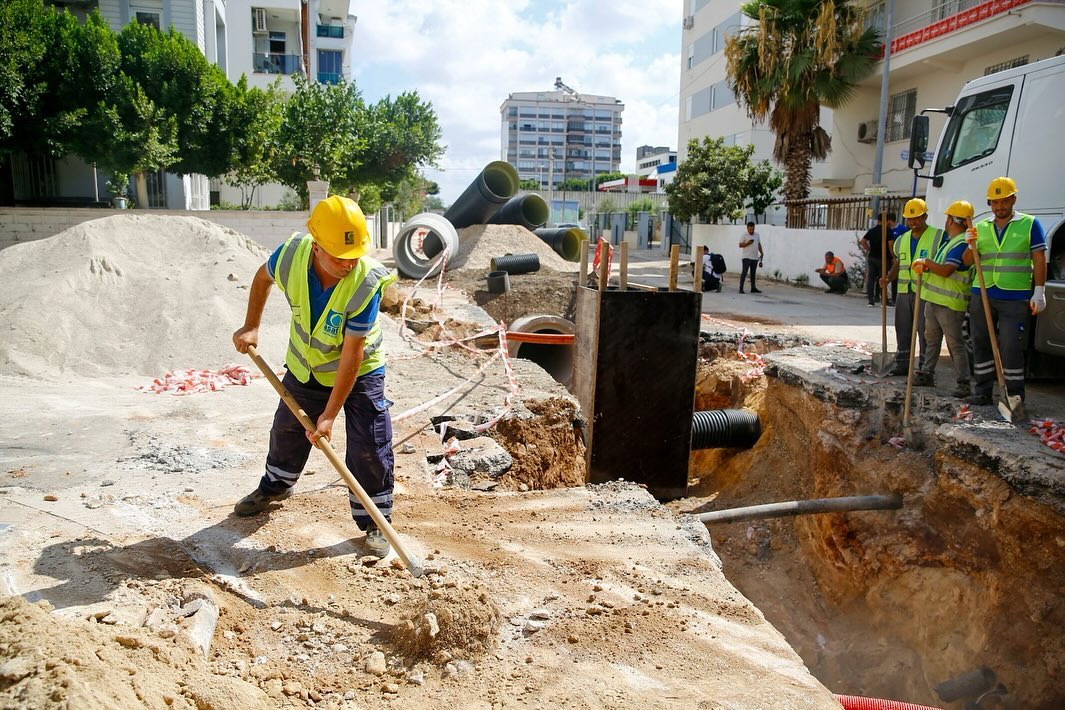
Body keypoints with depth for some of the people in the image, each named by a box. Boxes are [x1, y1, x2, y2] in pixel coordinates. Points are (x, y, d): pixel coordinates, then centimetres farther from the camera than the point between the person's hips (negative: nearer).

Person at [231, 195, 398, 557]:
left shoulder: (367, 282, -35)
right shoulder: (292, 255, -25)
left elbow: (351, 354, -31)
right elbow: (263, 276, 2)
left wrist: (330, 414, -27)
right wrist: (250, 326, -4)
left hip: (359, 371, -4)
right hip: (305, 366, 4)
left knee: (369, 447, -6)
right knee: (287, 428, 22)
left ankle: (374, 521, 12)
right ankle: (275, 486, 50)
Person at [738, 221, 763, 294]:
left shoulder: (757, 235, 13)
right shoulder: (744, 236, -4)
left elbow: (759, 244, 21)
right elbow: (740, 245, -7)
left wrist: (761, 252, 14)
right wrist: (748, 243, -20)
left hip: (755, 257, 6)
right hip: (746, 257, -6)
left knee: (753, 273, 11)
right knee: (744, 272, -10)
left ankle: (753, 288, 17)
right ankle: (741, 288, -11)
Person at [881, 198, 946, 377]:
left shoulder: (938, 237, -3)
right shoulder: (902, 240, 16)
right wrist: (887, 278, 5)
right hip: (904, 292, 6)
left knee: (925, 332, -2)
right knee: (902, 330, 10)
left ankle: (924, 368, 4)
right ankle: (902, 364, 19)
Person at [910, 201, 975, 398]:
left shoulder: (962, 244, -16)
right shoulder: (949, 242, 16)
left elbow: (946, 270, -25)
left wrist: (925, 262, -12)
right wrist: (925, 268, 2)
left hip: (950, 302, -10)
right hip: (933, 299, 10)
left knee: (955, 344, -7)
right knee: (932, 340, 17)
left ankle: (963, 384, -4)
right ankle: (927, 374, 26)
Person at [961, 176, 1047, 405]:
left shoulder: (1030, 224, 3)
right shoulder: (981, 227, 13)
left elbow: (1039, 260, 0)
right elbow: (968, 262, 11)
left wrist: (1039, 292, -7)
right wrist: (972, 246, -10)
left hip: (1015, 298, -4)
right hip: (981, 295, 4)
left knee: (1011, 348, -6)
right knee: (981, 345, 8)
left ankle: (1015, 396, 3)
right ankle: (982, 392, 17)